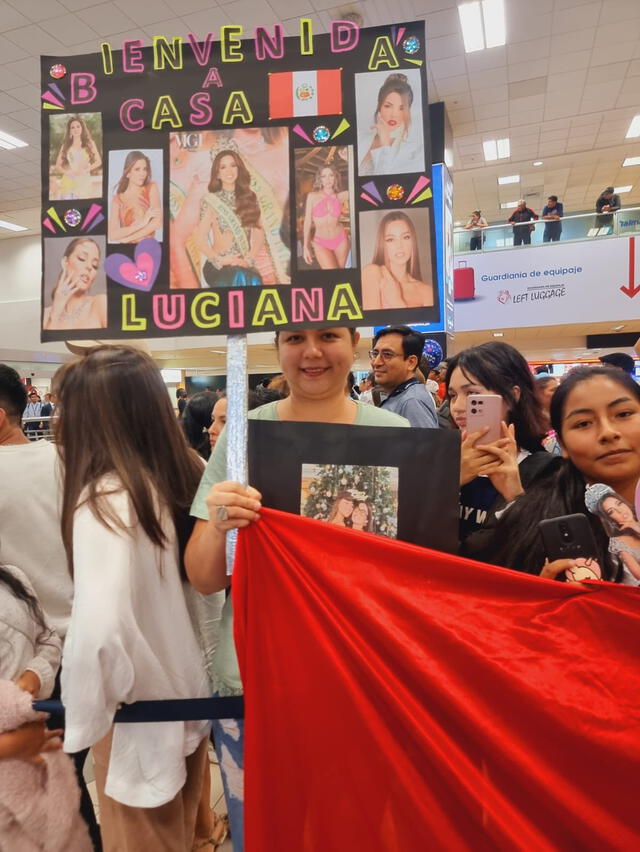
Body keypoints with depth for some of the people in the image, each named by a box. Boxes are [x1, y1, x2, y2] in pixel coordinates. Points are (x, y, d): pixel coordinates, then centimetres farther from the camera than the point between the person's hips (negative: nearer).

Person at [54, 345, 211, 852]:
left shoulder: (105, 499, -28)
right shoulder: (185, 472, -6)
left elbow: (99, 628, -37)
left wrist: (87, 715, -21)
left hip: (142, 711, -6)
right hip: (189, 689, 7)